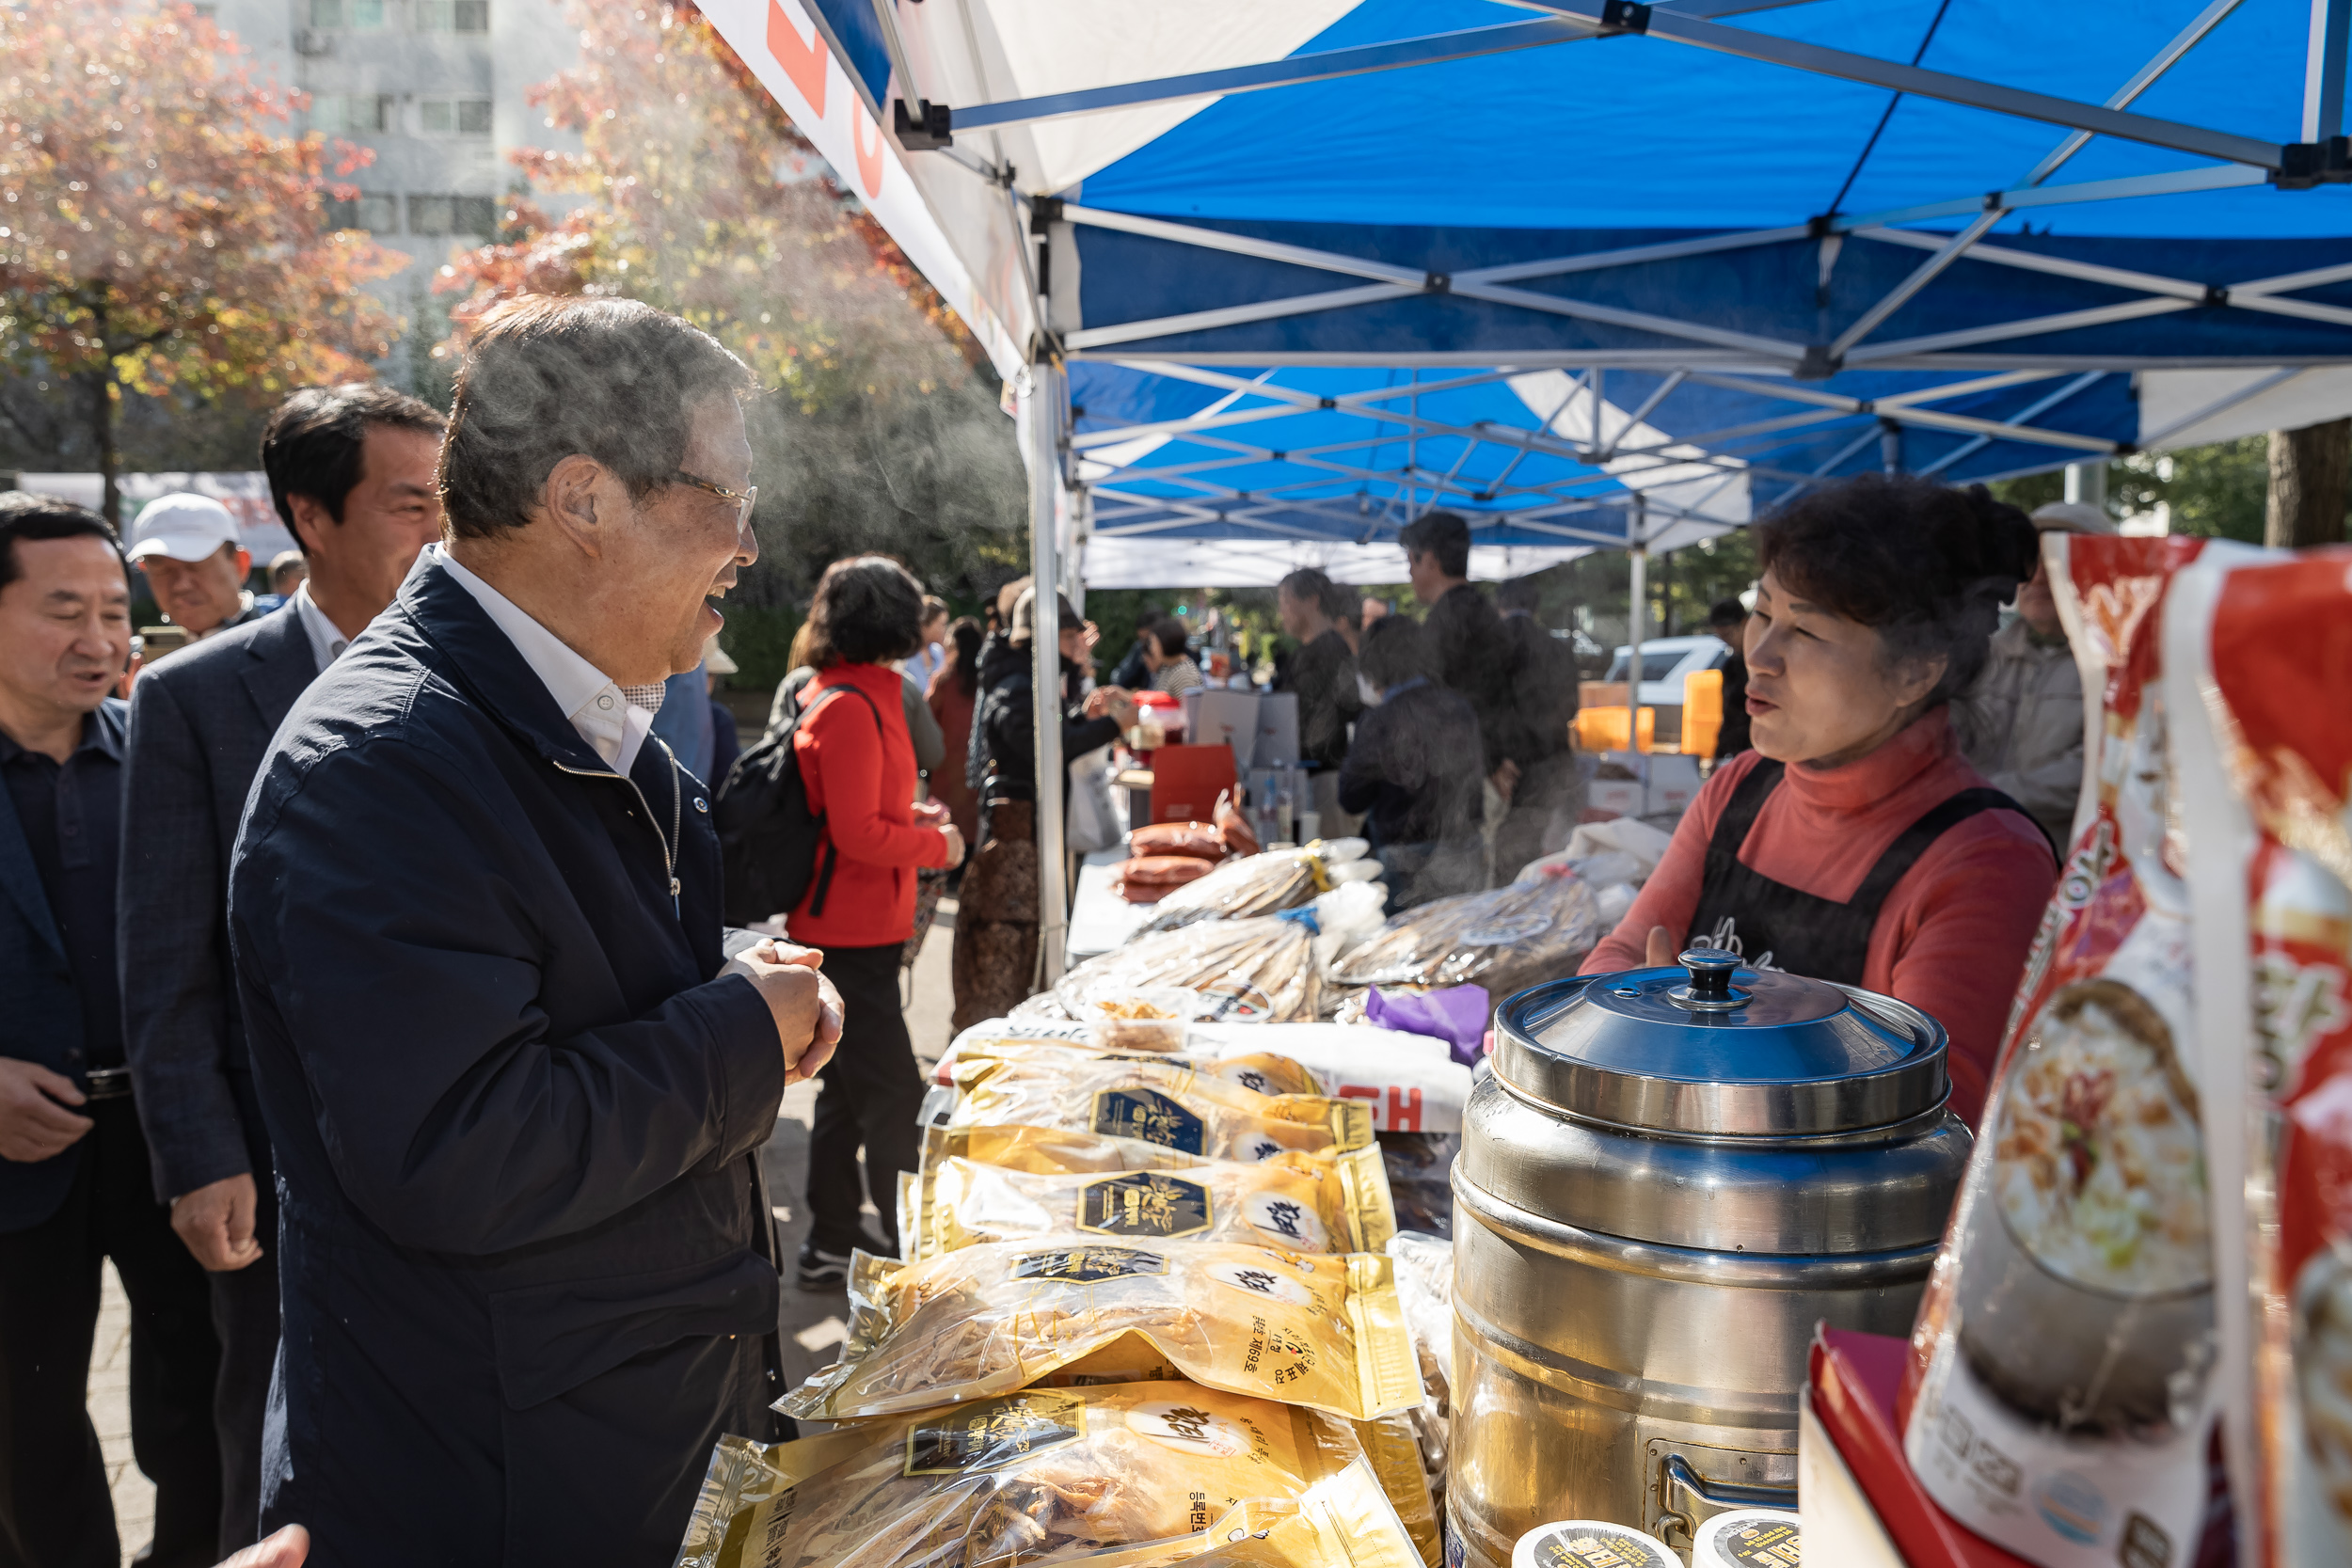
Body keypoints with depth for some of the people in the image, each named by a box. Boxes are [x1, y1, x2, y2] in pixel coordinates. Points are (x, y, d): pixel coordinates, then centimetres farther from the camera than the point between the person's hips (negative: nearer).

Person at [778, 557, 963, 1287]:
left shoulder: (834, 695, 12)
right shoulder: (850, 706, -18)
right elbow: (857, 833, -21)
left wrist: (909, 815, 10)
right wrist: (936, 846, -7)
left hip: (855, 931, 10)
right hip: (852, 933, -10)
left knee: (848, 1091, 17)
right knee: (892, 1099, -3)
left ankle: (832, 1245, 28)